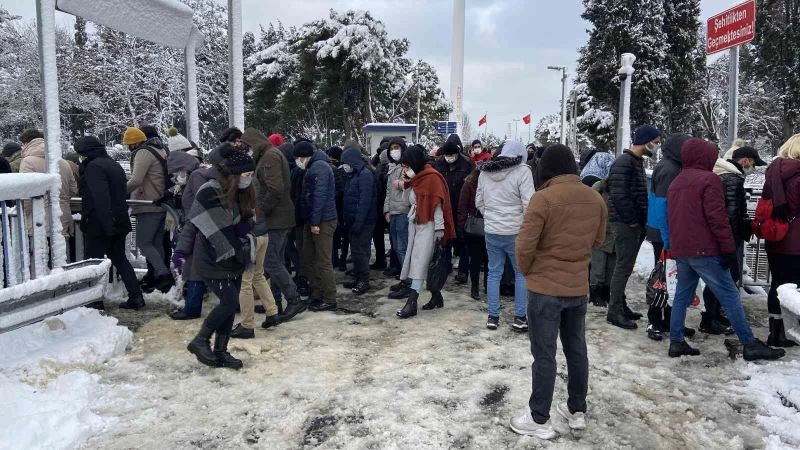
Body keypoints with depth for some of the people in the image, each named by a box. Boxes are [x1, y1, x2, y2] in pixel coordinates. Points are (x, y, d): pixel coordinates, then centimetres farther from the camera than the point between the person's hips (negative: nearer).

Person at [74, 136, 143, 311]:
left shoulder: (93, 167, -14)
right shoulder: (113, 164, 15)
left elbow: (100, 198, -25)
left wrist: (106, 224, -26)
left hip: (99, 225, -9)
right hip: (119, 223, 9)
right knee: (120, 259, 14)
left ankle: (94, 301, 10)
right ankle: (136, 297, 10)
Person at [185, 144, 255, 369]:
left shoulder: (241, 194, 6)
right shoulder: (210, 193, -19)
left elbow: (244, 224, 7)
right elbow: (218, 233, -20)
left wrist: (244, 252, -8)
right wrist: (242, 254, -15)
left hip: (234, 262, 8)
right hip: (214, 263, -7)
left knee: (230, 305, 8)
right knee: (229, 302, -12)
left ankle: (220, 351, 19)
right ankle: (200, 341, 7)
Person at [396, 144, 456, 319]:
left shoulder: (432, 177, -13)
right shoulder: (415, 178, 12)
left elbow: (437, 204, -15)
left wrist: (439, 228, -16)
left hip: (427, 226, -8)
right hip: (415, 224, 8)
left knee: (420, 262, -10)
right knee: (425, 264, 10)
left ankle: (412, 303, -12)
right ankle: (436, 297, 21)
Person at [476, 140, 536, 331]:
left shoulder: (484, 172, 5)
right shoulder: (522, 171, -12)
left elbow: (479, 203, 10)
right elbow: (528, 204, -16)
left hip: (491, 231, 4)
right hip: (516, 232, -4)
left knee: (494, 273, 13)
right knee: (521, 273, 11)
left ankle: (493, 317, 17)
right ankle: (520, 317, 13)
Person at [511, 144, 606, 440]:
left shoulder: (544, 198, -18)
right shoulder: (596, 199, 0)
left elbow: (525, 245, -17)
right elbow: (597, 240, 13)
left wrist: (527, 270, 1)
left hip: (545, 288, -6)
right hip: (579, 287, 6)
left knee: (544, 354, 3)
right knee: (576, 349, 18)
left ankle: (539, 420, 13)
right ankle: (577, 411, 31)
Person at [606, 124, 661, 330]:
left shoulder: (638, 162, 16)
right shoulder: (623, 163, -15)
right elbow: (619, 196, -22)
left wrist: (641, 221, 12)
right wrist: (632, 220, -17)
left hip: (636, 224, 9)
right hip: (626, 224, -9)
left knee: (626, 266, 14)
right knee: (624, 267, -5)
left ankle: (620, 306, 24)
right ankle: (614, 312, 1)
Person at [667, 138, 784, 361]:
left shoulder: (675, 183, 17)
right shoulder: (709, 179, -9)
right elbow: (717, 218, -15)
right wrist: (728, 249, -13)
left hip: (680, 250, 8)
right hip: (704, 250, -8)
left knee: (682, 296, 11)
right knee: (730, 296, 0)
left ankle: (676, 342, 10)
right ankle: (750, 344, 4)